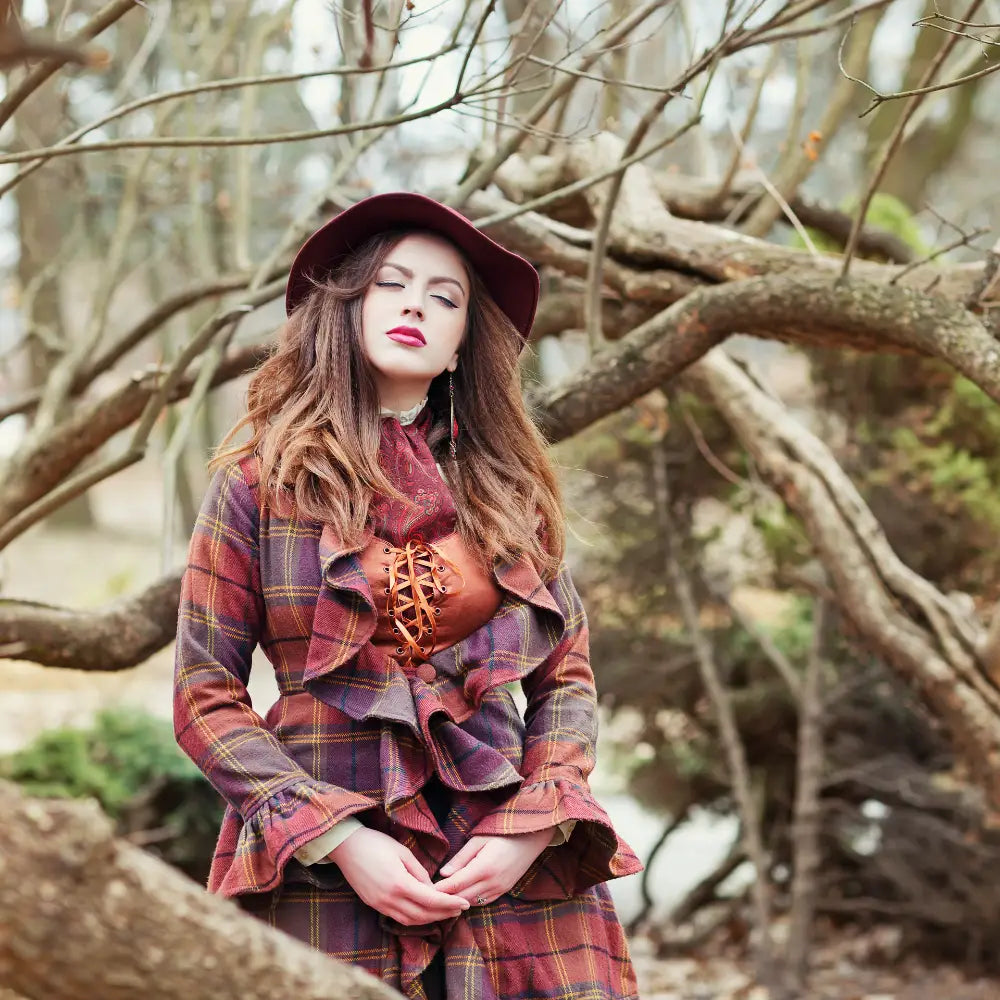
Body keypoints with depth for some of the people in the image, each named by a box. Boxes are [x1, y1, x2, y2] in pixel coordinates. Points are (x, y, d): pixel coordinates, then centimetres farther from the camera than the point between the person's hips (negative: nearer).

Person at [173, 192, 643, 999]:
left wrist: (532, 828, -6)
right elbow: (204, 698, 0)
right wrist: (340, 840, -11)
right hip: (324, 873, -2)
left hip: (507, 866, 2)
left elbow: (568, 680, 11)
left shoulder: (507, 491, 10)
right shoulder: (261, 482, 2)